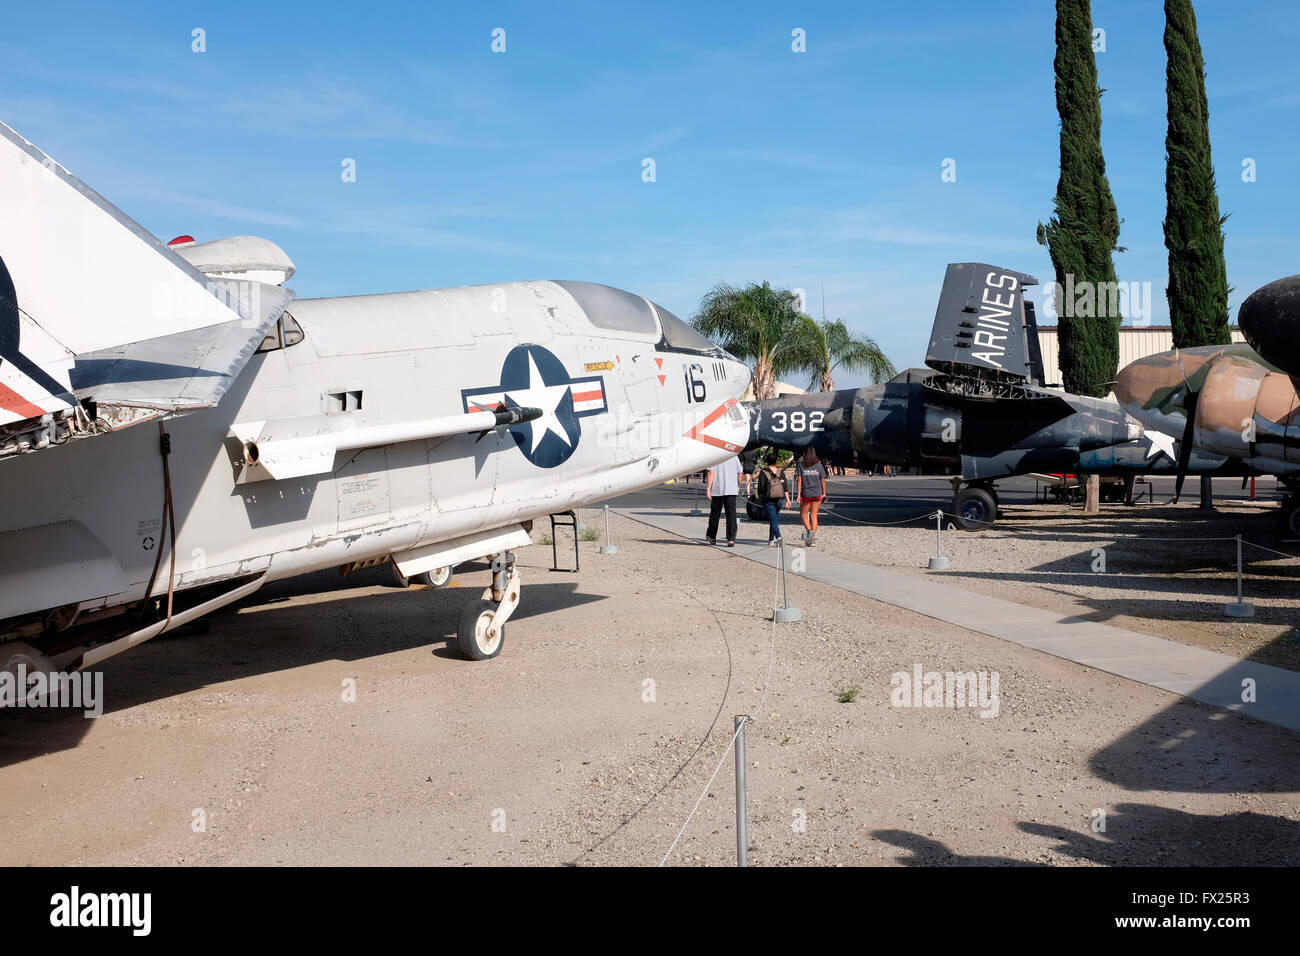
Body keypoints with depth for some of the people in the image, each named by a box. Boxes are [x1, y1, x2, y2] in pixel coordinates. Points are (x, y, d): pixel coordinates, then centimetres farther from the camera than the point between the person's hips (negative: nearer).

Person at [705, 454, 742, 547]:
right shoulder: (734, 456, 6)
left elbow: (711, 472, -11)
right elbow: (739, 474, 10)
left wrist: (708, 488, -13)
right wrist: (738, 487, 27)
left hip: (717, 490, -1)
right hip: (731, 490, 1)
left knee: (714, 514, 13)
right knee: (731, 515, -2)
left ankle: (711, 536, 27)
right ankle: (731, 539, -12)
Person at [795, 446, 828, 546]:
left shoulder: (801, 465, -4)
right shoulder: (819, 465, 0)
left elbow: (799, 480, -7)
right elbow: (823, 480, 2)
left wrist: (798, 495, -7)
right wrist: (824, 493, 11)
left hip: (806, 493, -2)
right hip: (817, 493, 2)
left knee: (803, 514, 13)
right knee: (814, 515, 7)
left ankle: (809, 530, -11)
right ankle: (813, 538, 4)